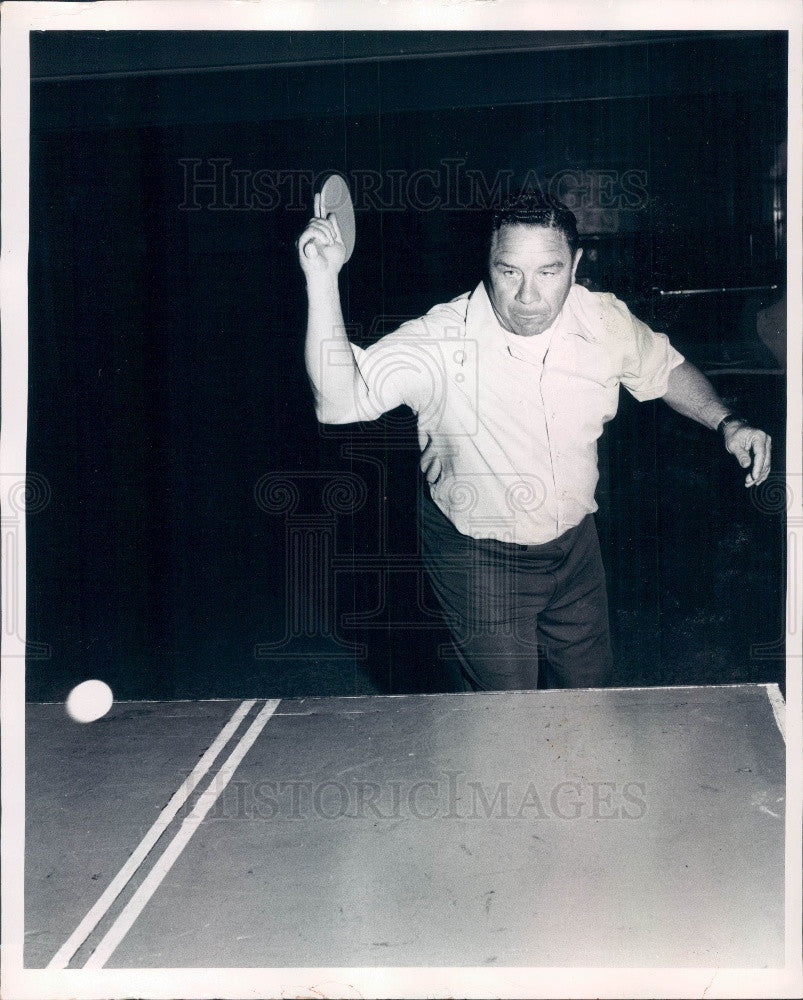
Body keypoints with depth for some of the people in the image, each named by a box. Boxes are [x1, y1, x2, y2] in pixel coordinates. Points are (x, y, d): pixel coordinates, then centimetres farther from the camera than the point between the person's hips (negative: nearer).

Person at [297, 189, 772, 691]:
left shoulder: (605, 321, -13)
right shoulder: (441, 339, -26)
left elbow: (666, 369, 8)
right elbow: (339, 399, -35)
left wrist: (727, 423, -7)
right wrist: (323, 278, -43)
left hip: (574, 543, 4)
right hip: (479, 556, -4)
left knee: (591, 690, 21)